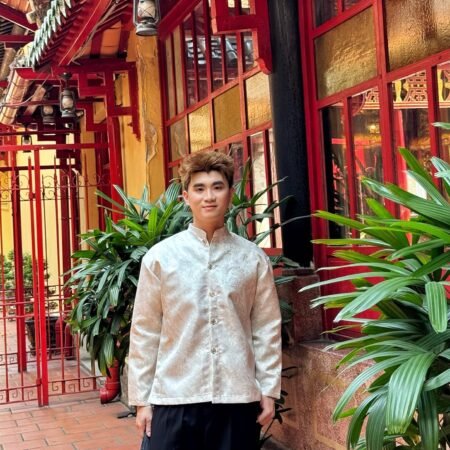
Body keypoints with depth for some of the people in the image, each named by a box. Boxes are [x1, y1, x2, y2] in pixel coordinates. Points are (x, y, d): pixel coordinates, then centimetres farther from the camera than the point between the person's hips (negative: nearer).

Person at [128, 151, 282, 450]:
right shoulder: (160, 257, -2)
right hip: (174, 395, -1)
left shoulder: (253, 258, 2)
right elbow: (144, 332, 1)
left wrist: (269, 390, 4)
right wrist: (141, 398, 1)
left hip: (238, 396, 1)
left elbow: (267, 328, 5)